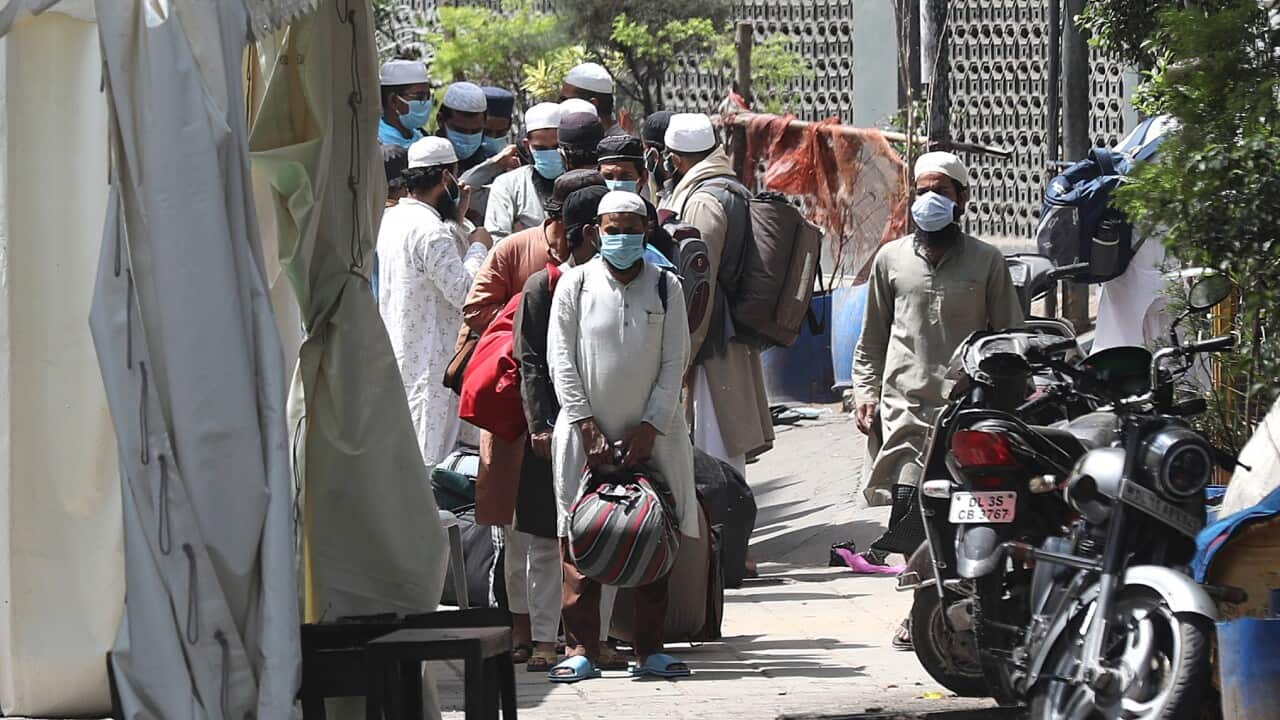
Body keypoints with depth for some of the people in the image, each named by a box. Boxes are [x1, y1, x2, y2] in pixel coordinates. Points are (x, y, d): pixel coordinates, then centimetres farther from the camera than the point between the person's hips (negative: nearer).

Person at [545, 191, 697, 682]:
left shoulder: (665, 287, 5)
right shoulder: (575, 285, 2)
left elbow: (674, 362, 3)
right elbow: (561, 360, 0)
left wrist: (649, 428, -7)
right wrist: (586, 426, -7)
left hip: (651, 434, 1)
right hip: (587, 433, -1)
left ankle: (649, 650, 7)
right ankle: (581, 650, 1)